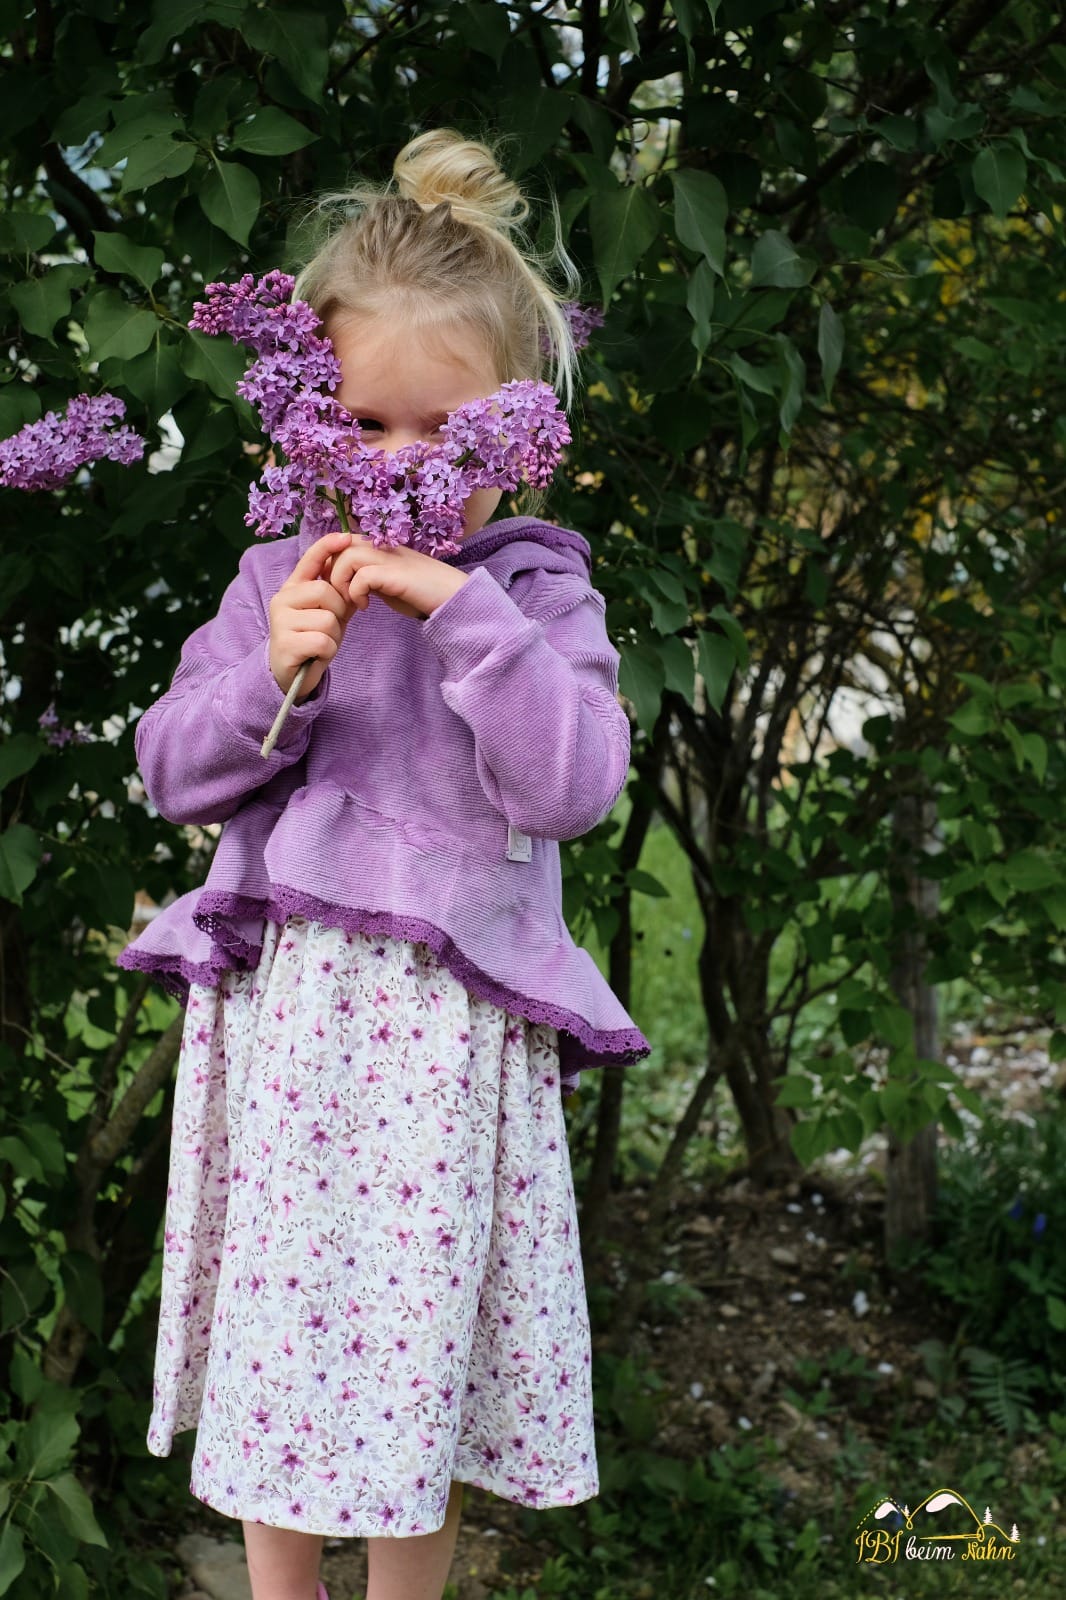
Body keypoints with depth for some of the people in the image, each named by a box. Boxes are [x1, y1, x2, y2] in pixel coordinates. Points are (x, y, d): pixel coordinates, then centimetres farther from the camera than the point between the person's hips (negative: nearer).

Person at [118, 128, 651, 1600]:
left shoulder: (538, 593, 2)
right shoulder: (279, 576, 9)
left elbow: (574, 786, -13)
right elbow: (173, 770, 8)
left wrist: (463, 609, -18)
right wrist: (274, 675, -11)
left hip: (449, 1028, -2)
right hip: (282, 998, 2)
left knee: (424, 1359, 7)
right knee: (276, 1336, 9)